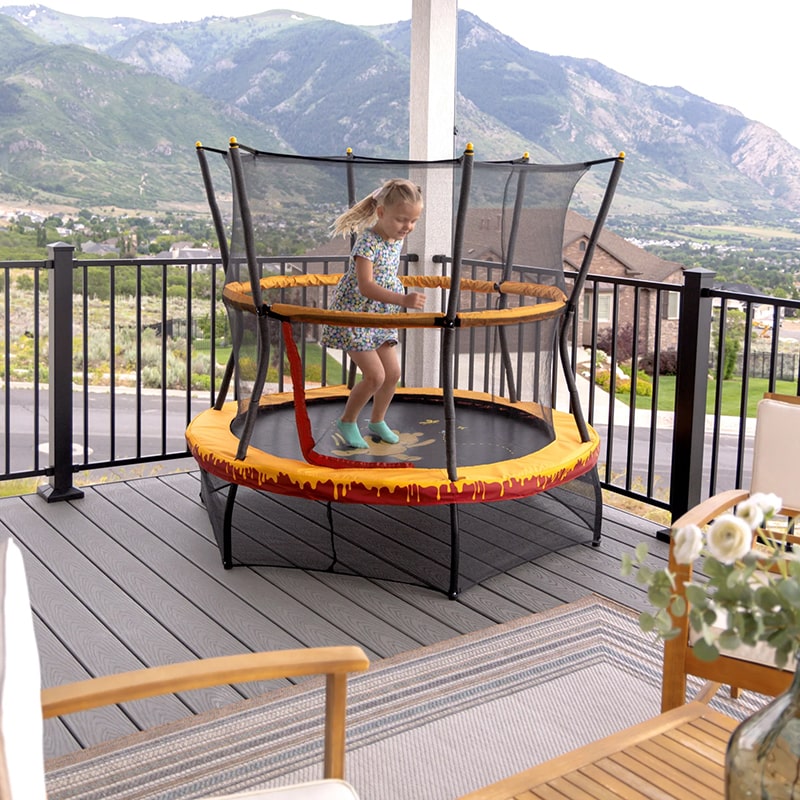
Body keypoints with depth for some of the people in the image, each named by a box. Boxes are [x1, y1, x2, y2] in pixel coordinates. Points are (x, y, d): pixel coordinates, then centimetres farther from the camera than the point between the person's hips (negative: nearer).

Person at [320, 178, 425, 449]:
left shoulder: (397, 240, 2)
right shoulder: (368, 242, -24)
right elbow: (365, 286, -34)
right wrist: (403, 300, -42)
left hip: (380, 319, 8)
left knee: (393, 372, 9)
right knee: (375, 375, -11)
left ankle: (377, 421, 30)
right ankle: (347, 422, 11)